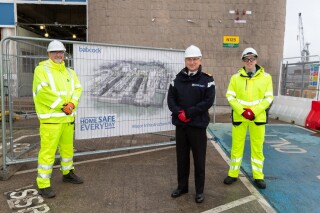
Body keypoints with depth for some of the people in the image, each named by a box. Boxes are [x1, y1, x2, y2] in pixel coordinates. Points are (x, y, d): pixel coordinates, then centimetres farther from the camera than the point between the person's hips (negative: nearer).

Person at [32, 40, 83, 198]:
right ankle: (43, 185, 7)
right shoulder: (41, 70, -5)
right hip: (51, 118, -6)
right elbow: (44, 92, -17)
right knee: (48, 151, -4)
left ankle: (67, 173, 36)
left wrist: (72, 104, -15)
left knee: (67, 147, 17)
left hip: (68, 117, 6)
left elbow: (77, 89, 4)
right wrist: (63, 105, -16)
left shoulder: (69, 72, 14)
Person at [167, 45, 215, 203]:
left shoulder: (207, 80, -3)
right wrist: (179, 113, -15)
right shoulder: (178, 79, 6)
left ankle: (199, 190, 24)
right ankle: (182, 186, 32)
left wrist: (189, 113, -17)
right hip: (180, 125, 3)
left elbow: (208, 101, -11)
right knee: (182, 158, 15)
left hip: (198, 125, -3)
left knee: (199, 159, 7)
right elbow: (170, 98, 3)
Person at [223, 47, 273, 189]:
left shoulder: (266, 77, 1)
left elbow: (268, 98, -1)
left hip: (258, 117, 0)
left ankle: (258, 176, 24)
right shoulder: (235, 77, 2)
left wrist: (254, 111, -13)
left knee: (257, 147, 9)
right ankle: (233, 174, 23)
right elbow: (230, 96, -1)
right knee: (236, 146, 9)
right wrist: (242, 111, -14)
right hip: (239, 117, 0)